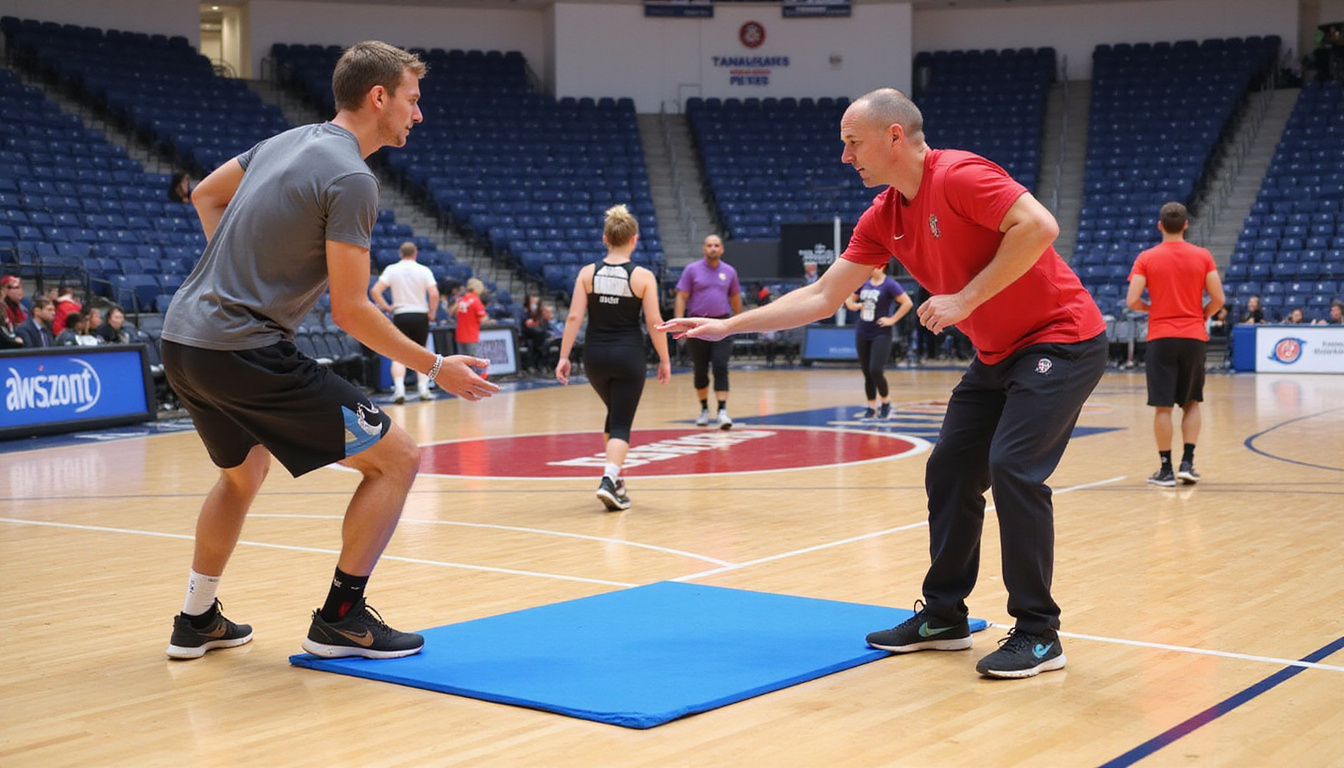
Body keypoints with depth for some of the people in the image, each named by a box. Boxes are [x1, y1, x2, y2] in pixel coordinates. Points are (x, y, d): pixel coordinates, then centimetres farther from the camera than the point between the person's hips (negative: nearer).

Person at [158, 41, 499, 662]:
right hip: (244, 350, -10)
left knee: (243, 471, 32)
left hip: (181, 338, 10)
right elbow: (350, 310, -15)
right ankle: (340, 617, 4)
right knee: (395, 459, -3)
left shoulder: (288, 141, 13)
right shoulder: (351, 179, -14)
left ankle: (197, 622, 38)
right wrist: (436, 367, -6)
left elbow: (205, 196, 29)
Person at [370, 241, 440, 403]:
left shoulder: (391, 269, 0)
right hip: (421, 316, 1)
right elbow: (434, 294, -10)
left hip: (400, 316, -1)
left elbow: (375, 291, -8)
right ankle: (423, 388, 11)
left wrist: (386, 307, 4)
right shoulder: (424, 270, -1)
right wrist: (432, 313, 4)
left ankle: (399, 389, -16)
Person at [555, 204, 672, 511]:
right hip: (629, 356, -3)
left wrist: (564, 357, -1)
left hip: (595, 356, 3)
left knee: (614, 413, 26)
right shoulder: (643, 276, -7)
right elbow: (654, 322, -7)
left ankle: (615, 478, 31)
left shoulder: (588, 273, -1)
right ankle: (609, 480, -18)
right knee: (622, 424, 3)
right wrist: (665, 360, 3)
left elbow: (574, 317, -5)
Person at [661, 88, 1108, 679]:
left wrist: (966, 299, -26)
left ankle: (1038, 635, -6)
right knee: (949, 471, 7)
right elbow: (821, 297, 8)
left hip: (1061, 339, -9)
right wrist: (727, 326, 5)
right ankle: (943, 617, 21)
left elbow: (1039, 226, -30)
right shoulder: (883, 218, 5)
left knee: (1012, 466, -18)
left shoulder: (958, 176, -20)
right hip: (997, 354, 9)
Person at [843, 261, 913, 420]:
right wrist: (853, 305, -3)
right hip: (862, 334, 6)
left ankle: (886, 402, 9)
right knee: (867, 373, 7)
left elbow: (907, 303, -15)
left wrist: (892, 320, -15)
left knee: (876, 371, -14)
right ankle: (872, 407, 16)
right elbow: (850, 301, 20)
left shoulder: (889, 285, -10)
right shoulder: (864, 283, 8)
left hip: (881, 334, -6)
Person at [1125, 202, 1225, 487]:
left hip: (1160, 338, -1)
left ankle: (1166, 469, 4)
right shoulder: (1203, 256, 1)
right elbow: (1218, 299, -1)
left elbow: (1132, 300, -9)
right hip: (1195, 337, 1)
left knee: (1163, 407, 2)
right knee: (1191, 403, 14)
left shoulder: (1146, 258, -2)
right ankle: (1187, 463, 5)